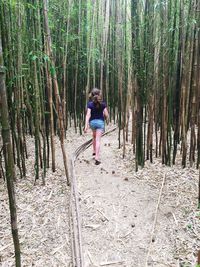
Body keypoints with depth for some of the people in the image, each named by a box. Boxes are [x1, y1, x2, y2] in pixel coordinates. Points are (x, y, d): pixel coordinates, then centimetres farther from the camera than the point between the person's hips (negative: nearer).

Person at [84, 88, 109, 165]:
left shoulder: (90, 104, -5)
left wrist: (86, 125, -17)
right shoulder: (103, 104, -4)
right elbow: (106, 114, -3)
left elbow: (88, 115, -14)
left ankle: (94, 151, 38)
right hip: (100, 122, -2)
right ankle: (97, 157, -12)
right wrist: (107, 120, 19)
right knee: (98, 140, -5)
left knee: (94, 136, 29)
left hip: (92, 122, 2)